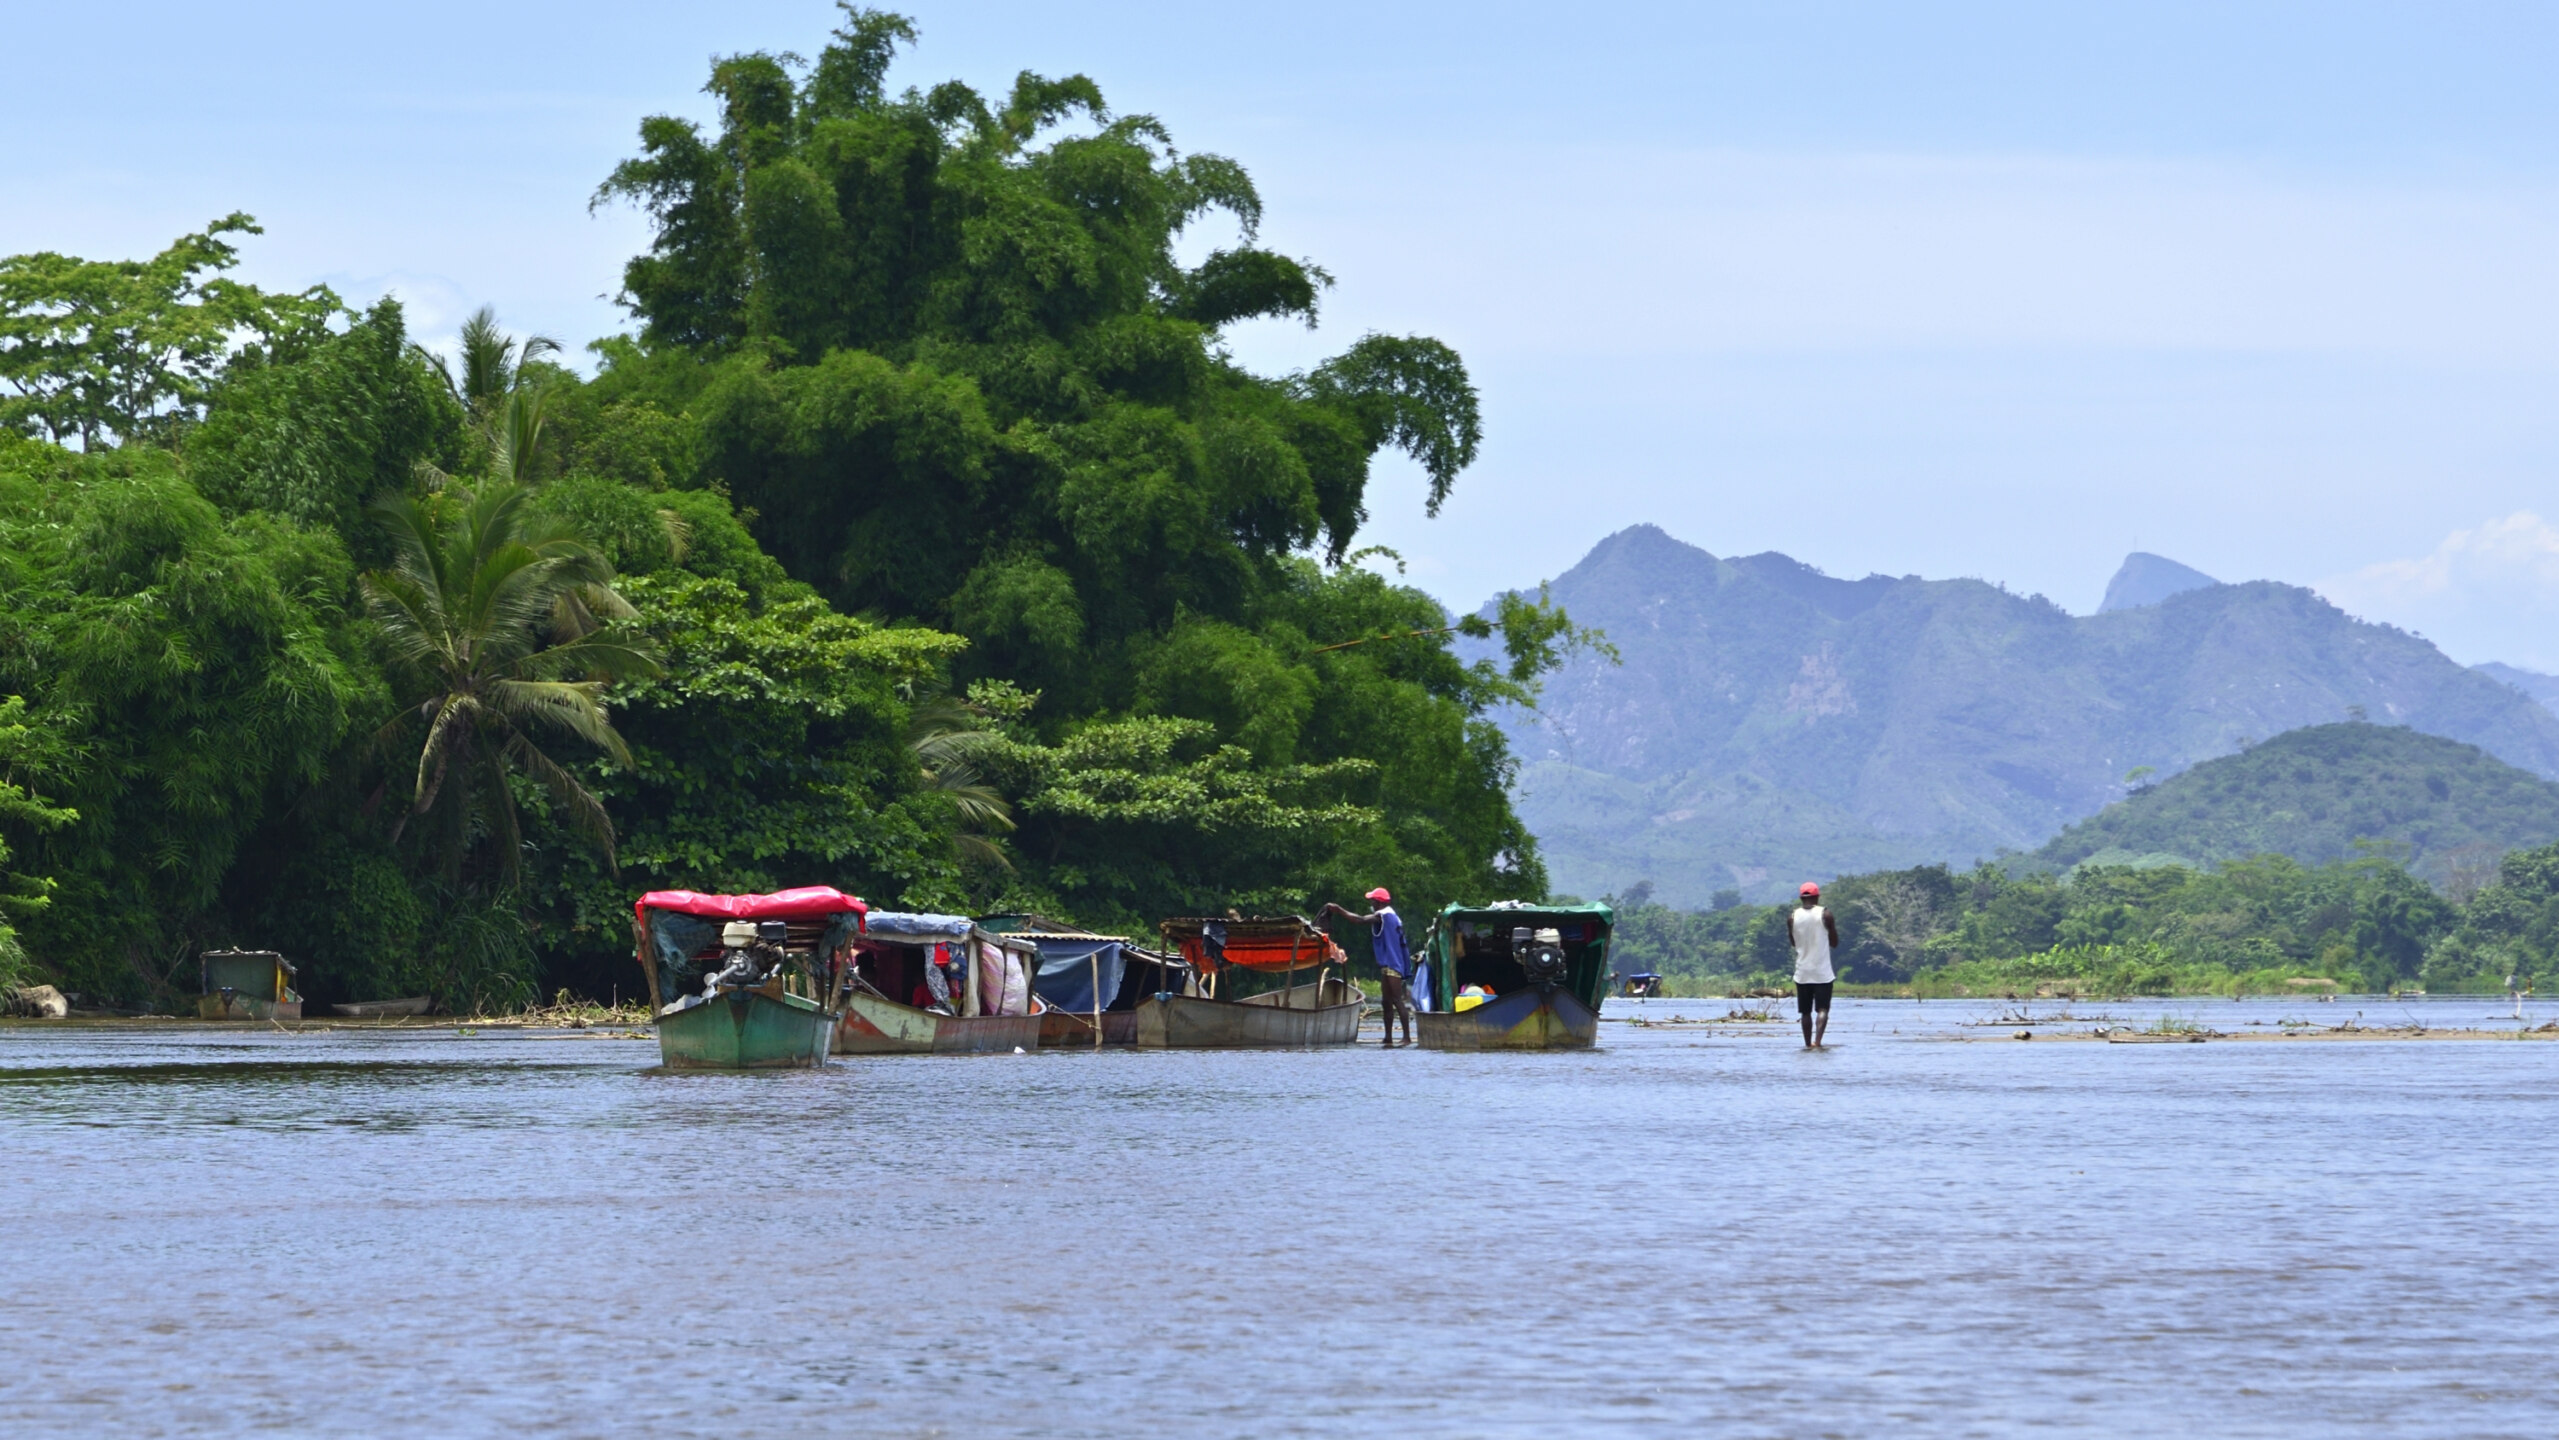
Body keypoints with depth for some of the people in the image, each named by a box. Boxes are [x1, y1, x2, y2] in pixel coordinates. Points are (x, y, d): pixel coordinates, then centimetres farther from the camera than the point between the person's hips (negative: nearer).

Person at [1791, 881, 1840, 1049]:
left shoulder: (1793, 917, 0)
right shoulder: (1825, 915, -6)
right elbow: (1834, 943, 2)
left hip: (1802, 972, 2)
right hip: (1822, 972, -2)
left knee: (1805, 1011, 11)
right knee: (1822, 1009, -3)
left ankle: (1808, 1044, 13)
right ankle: (1817, 1041, -20)